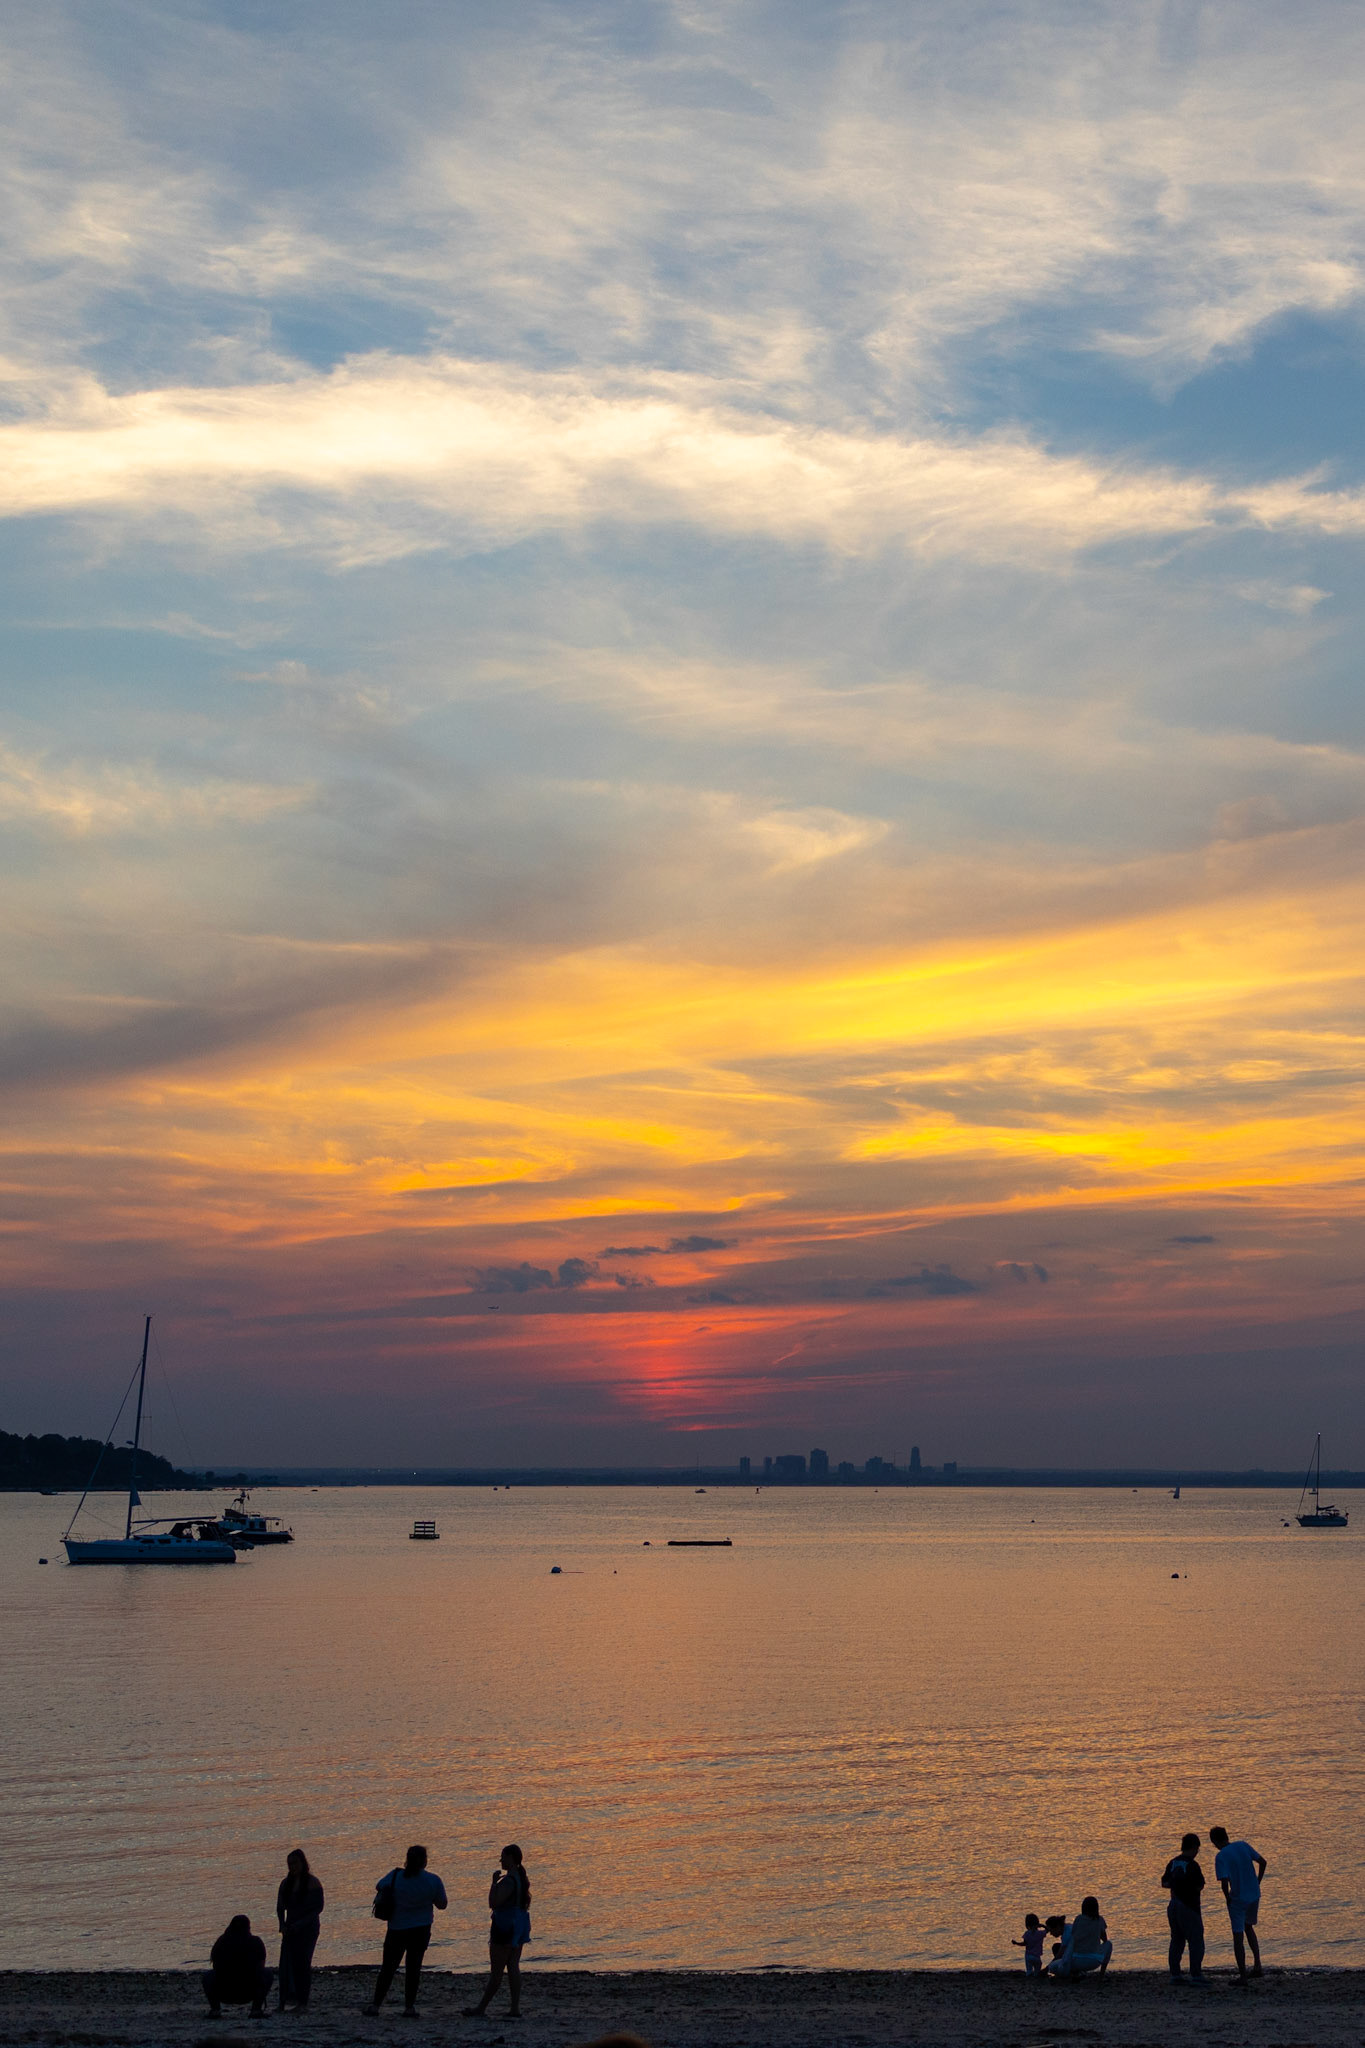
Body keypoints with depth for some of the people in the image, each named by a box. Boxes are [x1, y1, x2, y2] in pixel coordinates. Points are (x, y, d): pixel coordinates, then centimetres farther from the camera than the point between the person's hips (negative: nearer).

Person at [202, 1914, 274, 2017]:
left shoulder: (221, 1941, 5)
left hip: (223, 1994, 2)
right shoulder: (256, 1942, 1)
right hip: (248, 1994, -2)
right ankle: (256, 2008, 6)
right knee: (269, 1974, 25)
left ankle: (215, 2008, 8)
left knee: (207, 1976, 31)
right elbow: (261, 1967, 14)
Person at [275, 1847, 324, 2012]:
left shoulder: (312, 1882, -6)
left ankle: (302, 2003, 1)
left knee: (302, 1963, -5)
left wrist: (301, 1924, -15)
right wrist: (283, 1925, -3)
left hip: (308, 1928, -5)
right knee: (287, 1963, -7)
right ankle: (289, 1999, -9)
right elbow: (280, 1906, 13)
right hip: (291, 1929, 5)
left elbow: (318, 1906, -9)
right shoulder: (286, 1883, 9)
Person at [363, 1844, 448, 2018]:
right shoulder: (433, 1880, -9)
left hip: (396, 1929, 0)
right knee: (413, 1967, 8)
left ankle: (375, 2004, 11)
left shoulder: (396, 1876, -9)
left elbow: (379, 1888, 7)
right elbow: (442, 1904, 1)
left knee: (388, 1967, 11)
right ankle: (409, 2007, 6)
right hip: (421, 1930, 0)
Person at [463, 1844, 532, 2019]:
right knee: (513, 1967, 9)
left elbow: (493, 1903, -23)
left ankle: (481, 2008, 7)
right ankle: (516, 2009, 7)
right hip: (518, 1925, 9)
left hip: (505, 1926, -9)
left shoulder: (508, 1880, -20)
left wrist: (494, 1882, -15)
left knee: (496, 1970, -1)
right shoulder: (521, 1878, 10)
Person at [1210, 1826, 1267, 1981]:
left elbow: (1224, 1882, -20)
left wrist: (1228, 1899, -3)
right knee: (1248, 1927, 26)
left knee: (1238, 1936, 4)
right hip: (1254, 1895, 6)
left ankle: (1243, 1976, 5)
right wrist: (1257, 1884, 11)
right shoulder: (1243, 1846, 3)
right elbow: (1262, 1862, 5)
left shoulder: (1220, 1857, -13)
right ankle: (1257, 1965, 20)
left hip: (1238, 1898, -6)